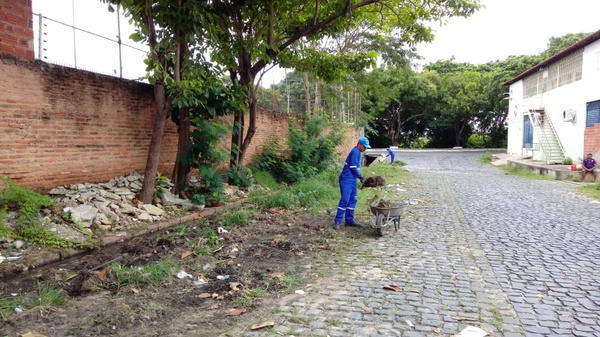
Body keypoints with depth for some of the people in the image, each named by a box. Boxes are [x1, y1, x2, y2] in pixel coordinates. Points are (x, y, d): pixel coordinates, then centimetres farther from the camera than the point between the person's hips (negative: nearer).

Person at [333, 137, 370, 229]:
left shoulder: (358, 153, 17)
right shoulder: (355, 152, -14)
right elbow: (353, 167, -18)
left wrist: (359, 177, 13)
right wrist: (360, 177, -6)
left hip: (352, 180, 10)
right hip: (346, 180, -10)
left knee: (352, 200, 10)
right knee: (345, 200, -12)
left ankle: (349, 220, 16)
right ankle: (337, 221, -8)